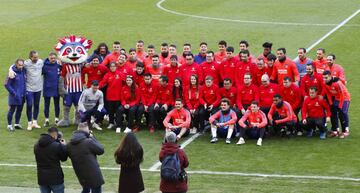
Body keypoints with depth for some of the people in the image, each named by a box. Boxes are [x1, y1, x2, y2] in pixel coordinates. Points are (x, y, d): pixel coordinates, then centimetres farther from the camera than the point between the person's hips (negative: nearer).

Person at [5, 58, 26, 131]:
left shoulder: (23, 71, -1)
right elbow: (7, 85, -14)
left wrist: (25, 91, 9)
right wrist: (14, 93, -16)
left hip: (22, 95, 6)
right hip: (15, 95, -6)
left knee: (19, 110, 15)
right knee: (12, 110, 3)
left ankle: (17, 124, 28)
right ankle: (9, 125, 14)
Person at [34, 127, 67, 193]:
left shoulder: (36, 145, 2)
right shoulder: (57, 145, -16)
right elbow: (64, 158, -3)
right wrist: (64, 146, 12)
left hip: (42, 178, 5)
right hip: (55, 178, -5)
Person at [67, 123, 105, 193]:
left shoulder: (69, 145, -3)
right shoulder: (88, 142, -22)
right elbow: (101, 150, -10)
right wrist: (92, 138, -2)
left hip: (81, 176, 7)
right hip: (93, 174, -7)